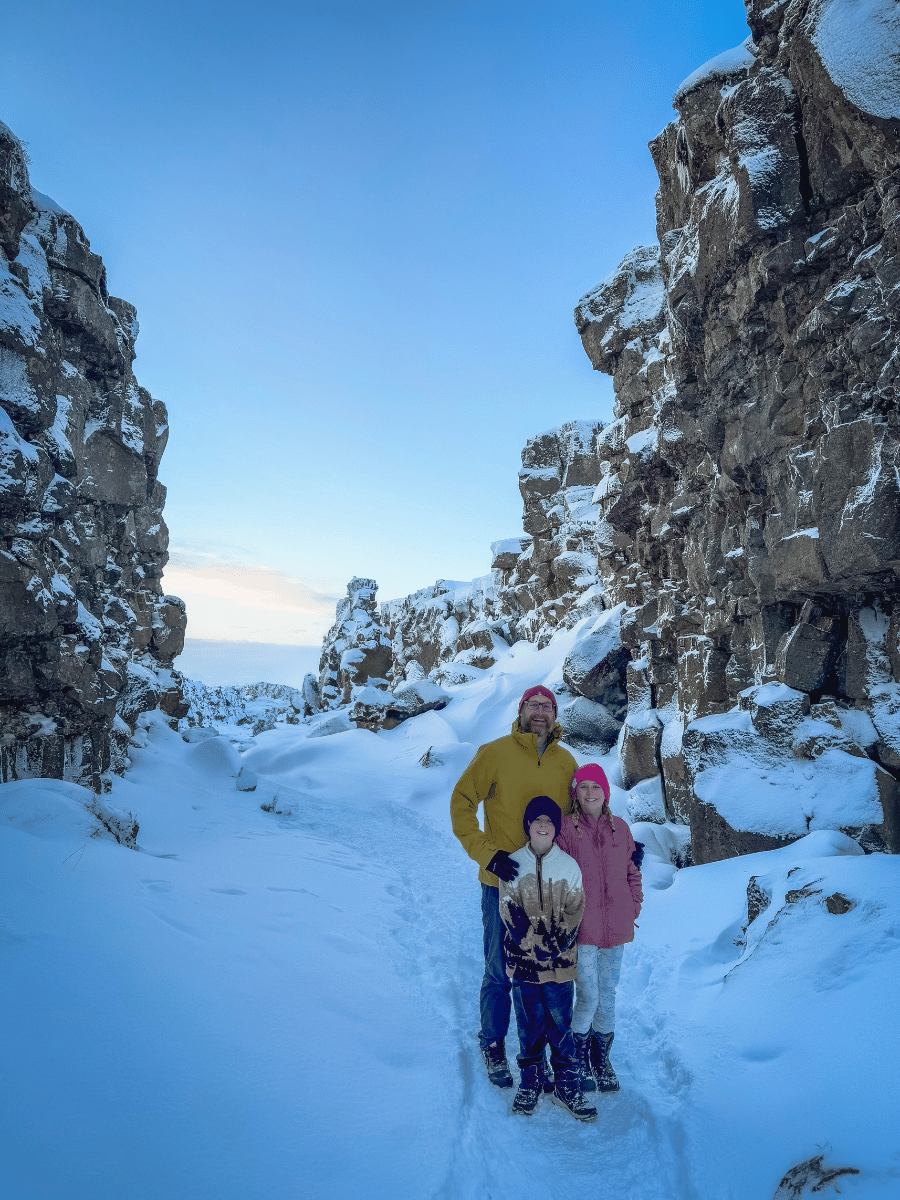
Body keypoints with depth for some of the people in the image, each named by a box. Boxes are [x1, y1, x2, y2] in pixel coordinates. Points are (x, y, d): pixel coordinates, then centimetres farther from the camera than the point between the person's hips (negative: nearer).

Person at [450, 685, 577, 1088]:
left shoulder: (566, 761, 2)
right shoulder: (494, 753, -10)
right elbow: (461, 804, -7)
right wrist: (487, 854, -14)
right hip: (503, 881, -3)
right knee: (499, 971, 9)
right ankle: (493, 1044, 32)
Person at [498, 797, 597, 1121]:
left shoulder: (570, 866, 0)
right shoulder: (513, 864, -3)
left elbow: (575, 912, 1)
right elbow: (509, 912, -5)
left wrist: (559, 943, -11)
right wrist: (535, 943, -12)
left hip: (561, 962, 0)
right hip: (523, 960, 0)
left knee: (561, 1024, 6)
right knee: (529, 1024, 11)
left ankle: (566, 1086, 22)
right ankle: (530, 1083, 27)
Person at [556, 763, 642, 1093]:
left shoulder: (620, 828, 3)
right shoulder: (565, 828, -10)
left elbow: (632, 873, 13)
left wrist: (633, 910, 6)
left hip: (616, 929, 4)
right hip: (582, 929, -4)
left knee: (608, 993, 15)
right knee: (588, 996, 0)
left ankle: (602, 1056, 35)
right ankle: (579, 1056, 25)